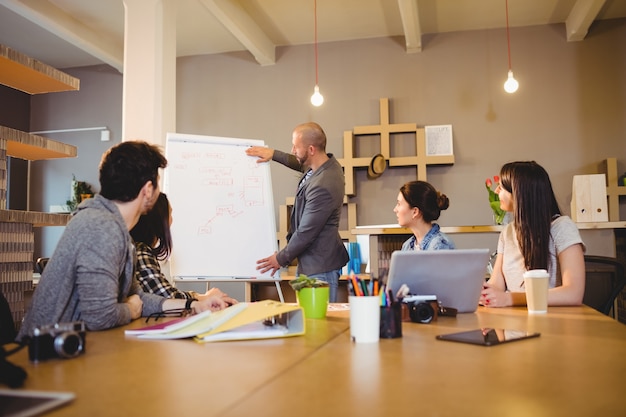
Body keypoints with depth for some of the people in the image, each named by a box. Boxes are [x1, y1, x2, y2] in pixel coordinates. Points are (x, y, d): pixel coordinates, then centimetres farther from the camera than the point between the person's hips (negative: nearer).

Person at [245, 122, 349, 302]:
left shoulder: (322, 187, -28)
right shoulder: (327, 164, 2)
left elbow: (306, 233, -20)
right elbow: (301, 165, 29)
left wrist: (281, 259, -6)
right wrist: (273, 154, 20)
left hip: (320, 268, -10)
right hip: (309, 261, 10)